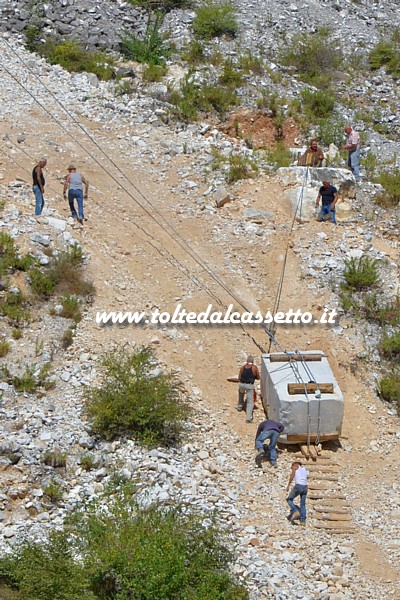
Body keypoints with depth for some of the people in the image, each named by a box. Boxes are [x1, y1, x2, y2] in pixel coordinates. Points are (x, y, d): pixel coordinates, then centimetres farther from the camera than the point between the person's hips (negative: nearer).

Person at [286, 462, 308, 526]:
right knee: (303, 505, 13)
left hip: (298, 486, -5)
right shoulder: (304, 468, 24)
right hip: (305, 487, 5)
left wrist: (288, 485, -4)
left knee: (289, 499, 13)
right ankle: (303, 521, 7)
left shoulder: (295, 466, 8)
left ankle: (295, 511, -9)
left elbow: (292, 476, -6)